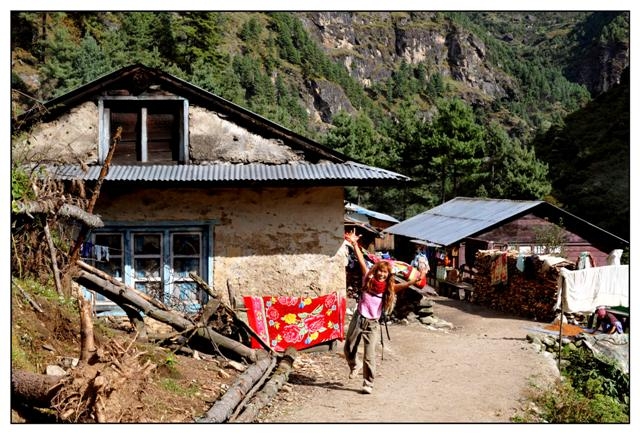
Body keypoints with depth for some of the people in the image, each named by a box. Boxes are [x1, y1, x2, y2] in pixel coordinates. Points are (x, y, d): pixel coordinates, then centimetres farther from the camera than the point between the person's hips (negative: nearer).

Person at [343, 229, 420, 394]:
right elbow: (361, 261, -6)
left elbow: (403, 285, -18)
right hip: (358, 318, 1)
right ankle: (355, 365, 46)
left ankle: (368, 383, 13)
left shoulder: (389, 288, -2)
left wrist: (415, 280, -35)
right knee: (348, 349, 14)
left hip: (372, 324, -1)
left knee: (369, 356, -3)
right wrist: (354, 244, -10)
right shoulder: (368, 279, -2)